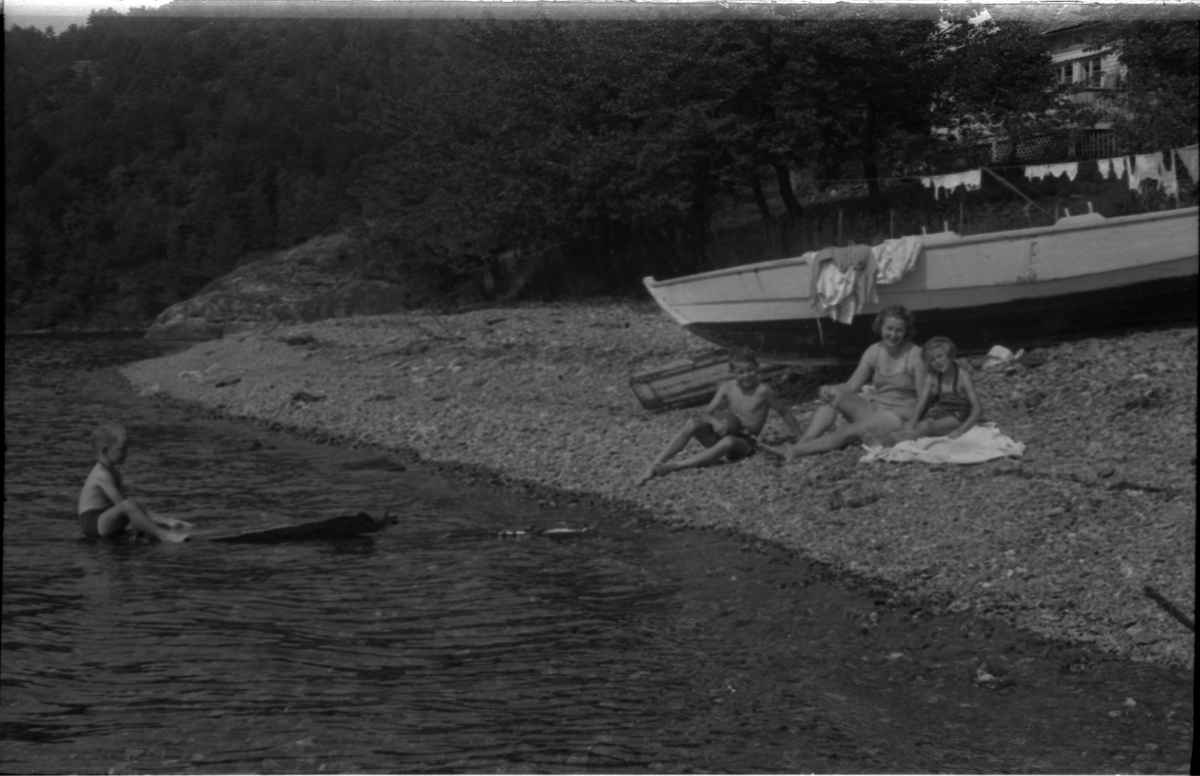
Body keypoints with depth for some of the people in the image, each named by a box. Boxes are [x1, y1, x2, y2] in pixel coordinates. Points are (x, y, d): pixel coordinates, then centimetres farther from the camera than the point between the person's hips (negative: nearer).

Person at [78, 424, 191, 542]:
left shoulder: (114, 474, 15)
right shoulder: (103, 475, -17)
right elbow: (121, 504, -21)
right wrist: (150, 519, -18)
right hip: (92, 524, -11)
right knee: (129, 505, -30)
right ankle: (162, 534, -30)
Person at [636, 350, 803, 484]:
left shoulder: (763, 391, -11)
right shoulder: (726, 388, 0)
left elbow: (785, 413, 0)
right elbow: (706, 414, -1)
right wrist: (714, 421, -24)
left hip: (744, 443, -4)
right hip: (720, 435, 4)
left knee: (728, 442, -41)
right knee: (692, 424, -25)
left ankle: (674, 466, -38)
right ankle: (652, 467, -28)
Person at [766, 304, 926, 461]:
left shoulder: (915, 355, -11)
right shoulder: (874, 352, 5)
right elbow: (851, 386, 4)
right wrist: (830, 389, -18)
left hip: (901, 416, -6)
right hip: (875, 408, 6)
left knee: (848, 431, -29)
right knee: (834, 396, -18)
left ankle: (796, 451, -38)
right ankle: (802, 444, -31)